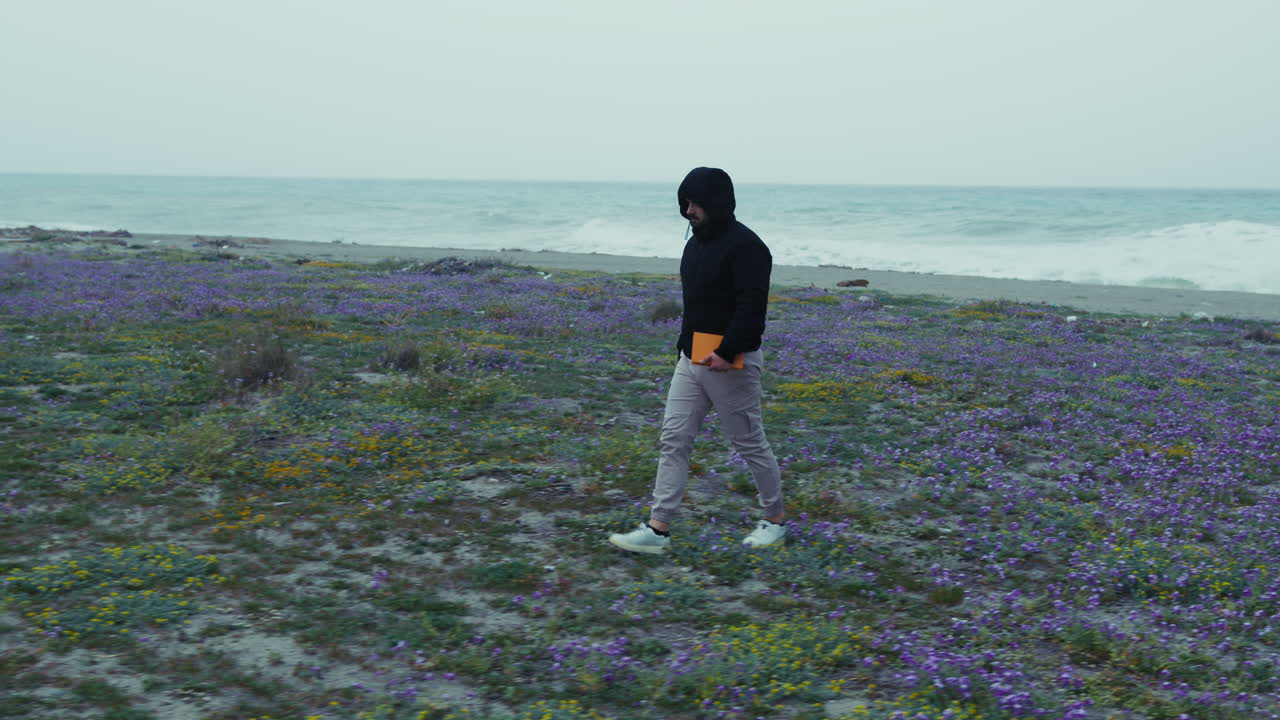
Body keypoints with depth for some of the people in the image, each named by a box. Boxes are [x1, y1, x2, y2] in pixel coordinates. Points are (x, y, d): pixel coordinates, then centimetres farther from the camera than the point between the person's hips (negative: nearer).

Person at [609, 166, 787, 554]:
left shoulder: (745, 246, -16)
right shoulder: (696, 243, 13)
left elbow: (752, 307, -24)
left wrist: (727, 352, -29)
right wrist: (685, 345, 17)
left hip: (729, 364, -9)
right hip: (691, 360, 9)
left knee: (750, 443, 4)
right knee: (673, 440, 3)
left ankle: (775, 520, 22)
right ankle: (657, 529, 3)